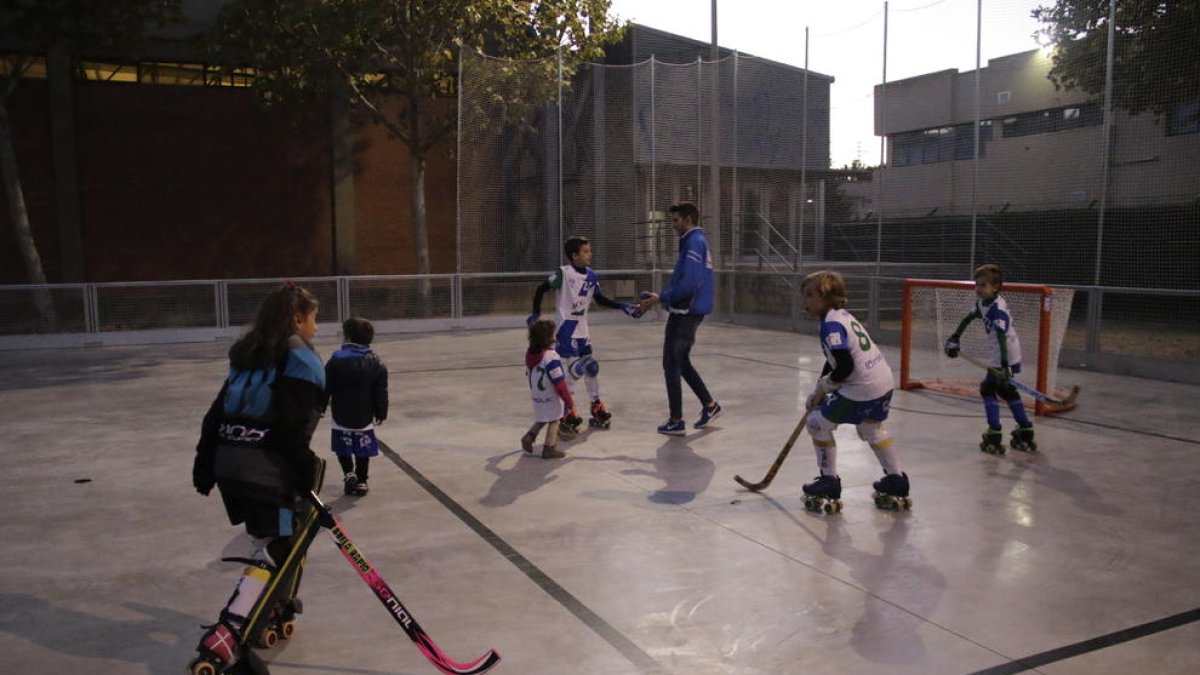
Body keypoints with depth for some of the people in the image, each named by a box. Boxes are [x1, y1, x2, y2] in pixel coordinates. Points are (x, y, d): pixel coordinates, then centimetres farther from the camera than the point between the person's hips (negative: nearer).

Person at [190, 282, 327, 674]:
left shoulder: (249, 356, 18)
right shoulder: (299, 359, -8)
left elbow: (217, 413, 18)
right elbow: (292, 427, -16)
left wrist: (205, 463, 22)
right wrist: (305, 474, -12)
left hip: (229, 465, 9)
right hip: (266, 469, -9)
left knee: (275, 537, 26)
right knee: (275, 554, -4)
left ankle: (273, 609, 36)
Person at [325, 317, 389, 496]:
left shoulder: (337, 359, -11)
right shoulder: (376, 362, -4)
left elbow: (326, 388, -7)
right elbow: (381, 393, -1)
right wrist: (381, 413, 11)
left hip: (341, 416, -1)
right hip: (365, 418, 2)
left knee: (343, 449, 17)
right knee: (362, 451, 13)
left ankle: (348, 473, -1)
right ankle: (361, 482, 17)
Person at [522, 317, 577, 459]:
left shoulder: (529, 354, -3)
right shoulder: (551, 357, -26)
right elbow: (559, 383, -23)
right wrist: (569, 401, -16)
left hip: (536, 395, 7)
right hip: (551, 398, -7)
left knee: (541, 418, 24)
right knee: (554, 420, 11)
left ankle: (529, 437, 13)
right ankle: (549, 449, 14)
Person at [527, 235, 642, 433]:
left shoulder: (591, 276, 3)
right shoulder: (563, 273, -16)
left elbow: (600, 299, 12)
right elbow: (541, 289, -11)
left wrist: (622, 306, 4)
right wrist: (536, 313, -12)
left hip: (582, 328, 7)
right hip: (566, 327, -7)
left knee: (592, 366, 11)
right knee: (575, 368, -11)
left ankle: (597, 407, 26)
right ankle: (567, 413, 1)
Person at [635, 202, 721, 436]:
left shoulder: (694, 242, -15)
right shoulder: (697, 241, 16)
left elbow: (689, 283, -25)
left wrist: (661, 298, -16)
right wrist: (660, 298, 12)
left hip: (685, 313, -10)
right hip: (691, 312, 10)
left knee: (672, 365, -1)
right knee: (682, 362, 20)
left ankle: (676, 421, 5)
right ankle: (709, 405, 26)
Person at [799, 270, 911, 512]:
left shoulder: (831, 324, -17)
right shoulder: (843, 316, 13)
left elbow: (845, 366, -23)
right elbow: (835, 359, 21)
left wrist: (823, 387, -6)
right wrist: (819, 388, 17)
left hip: (862, 388, -10)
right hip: (883, 381, 10)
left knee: (818, 422, 4)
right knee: (871, 429, 30)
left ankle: (829, 483, 11)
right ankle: (896, 483, 38)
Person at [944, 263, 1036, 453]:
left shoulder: (998, 309, -25)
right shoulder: (982, 302, 3)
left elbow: (1002, 338, -33)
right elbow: (969, 317, 20)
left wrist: (1004, 365, -39)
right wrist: (955, 338, 18)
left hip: (1005, 357, -10)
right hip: (997, 357, 10)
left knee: (988, 388, -6)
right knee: (1007, 391, 19)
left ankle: (994, 436, -3)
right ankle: (1025, 432, 29)